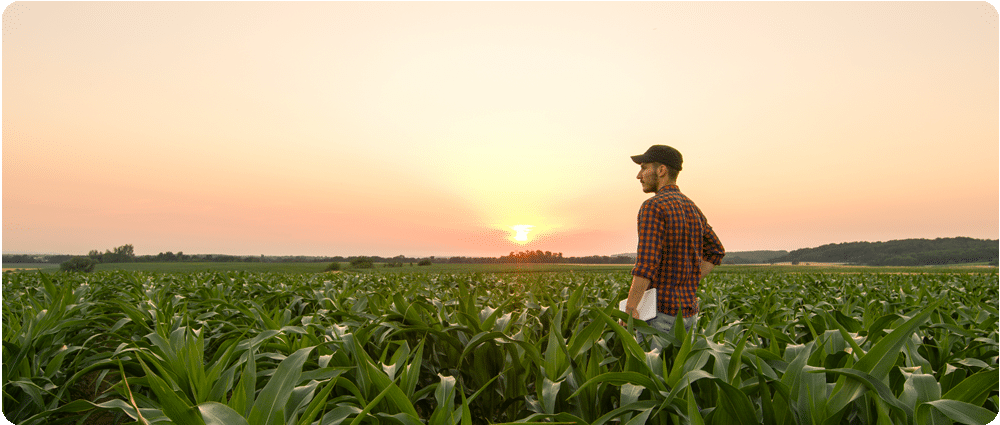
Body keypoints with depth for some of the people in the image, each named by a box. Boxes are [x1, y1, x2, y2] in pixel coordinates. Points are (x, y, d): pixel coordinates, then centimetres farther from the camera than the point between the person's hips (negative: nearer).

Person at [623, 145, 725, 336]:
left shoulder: (653, 207, -15)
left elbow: (646, 263, -24)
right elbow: (716, 252, 22)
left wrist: (628, 310, -20)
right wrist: (688, 285, 15)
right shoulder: (692, 208, 12)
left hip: (661, 312, -8)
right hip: (688, 311, 8)